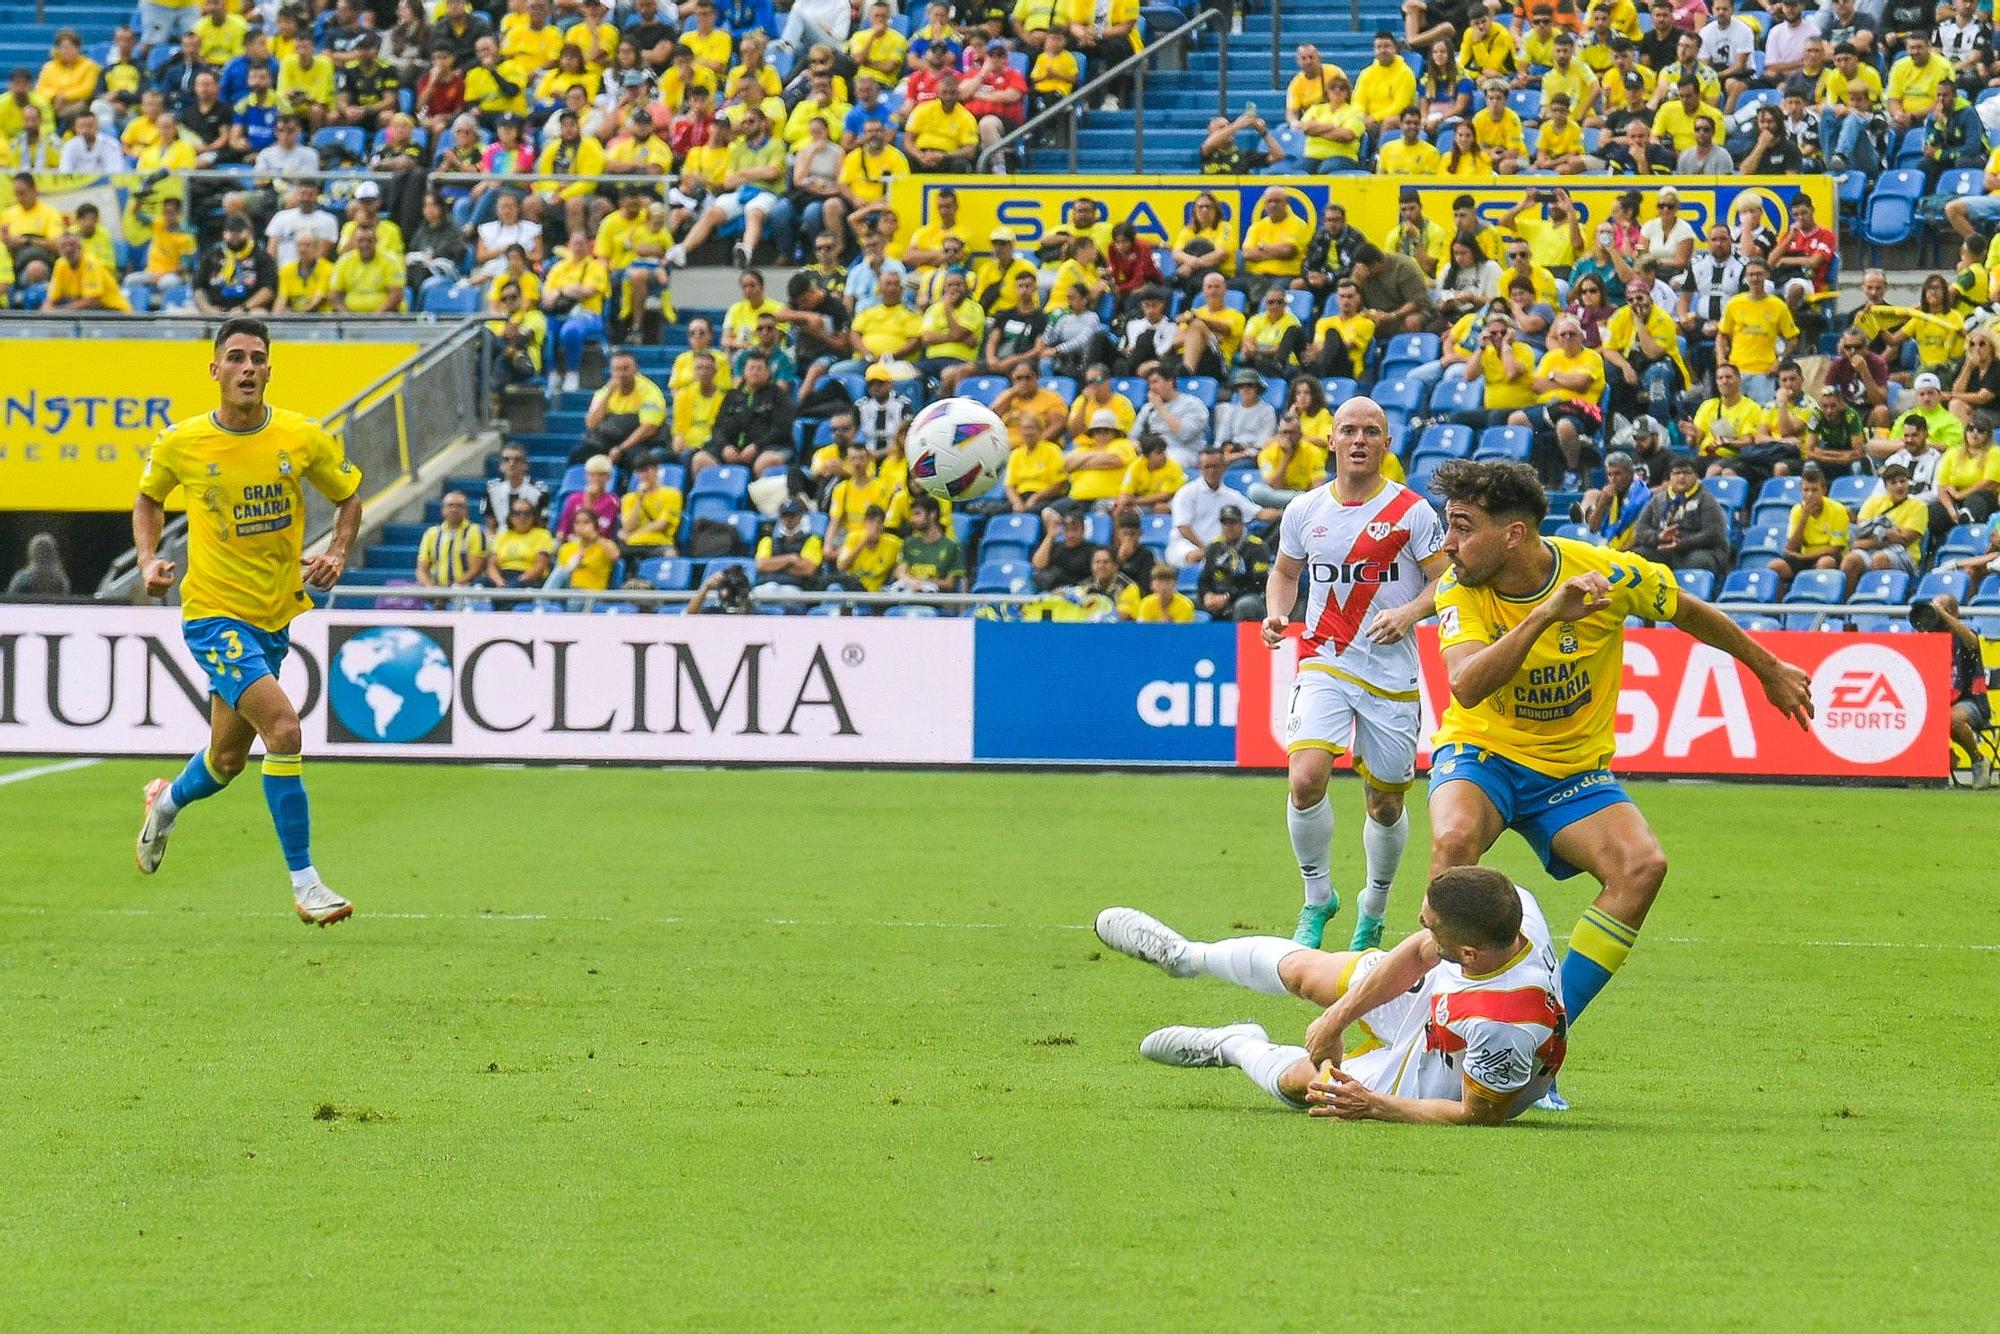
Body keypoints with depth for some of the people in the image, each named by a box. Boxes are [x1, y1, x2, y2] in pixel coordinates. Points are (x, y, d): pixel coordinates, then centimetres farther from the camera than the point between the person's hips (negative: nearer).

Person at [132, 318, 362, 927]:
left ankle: (167, 802, 52)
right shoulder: (181, 443, -8)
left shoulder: (302, 437, -5)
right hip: (214, 613, -4)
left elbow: (349, 496, 10)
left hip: (275, 616, 4)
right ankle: (304, 883, -15)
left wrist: (337, 555, -7)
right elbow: (148, 497, 12)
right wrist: (148, 560, -3)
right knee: (283, 728, -22)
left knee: (229, 758, 16)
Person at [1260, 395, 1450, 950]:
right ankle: (1317, 898, -1)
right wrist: (1276, 613, 2)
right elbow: (1284, 571, 22)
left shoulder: (1412, 511, -3)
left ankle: (1373, 911, 32)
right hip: (1323, 663, 1)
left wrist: (1409, 613, -19)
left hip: (1391, 673, -1)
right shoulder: (1305, 510, 6)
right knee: (1306, 778, -21)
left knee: (1385, 804, 7)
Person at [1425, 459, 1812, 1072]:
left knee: (1641, 865, -24)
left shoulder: (1609, 572, -16)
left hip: (1572, 770, 2)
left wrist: (1769, 670, 17)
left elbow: (1690, 612, 4)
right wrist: (1543, 616, -46)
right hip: (1480, 751, -2)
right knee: (1455, 838, -34)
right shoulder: (1461, 588, -17)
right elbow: (1467, 686, -35)